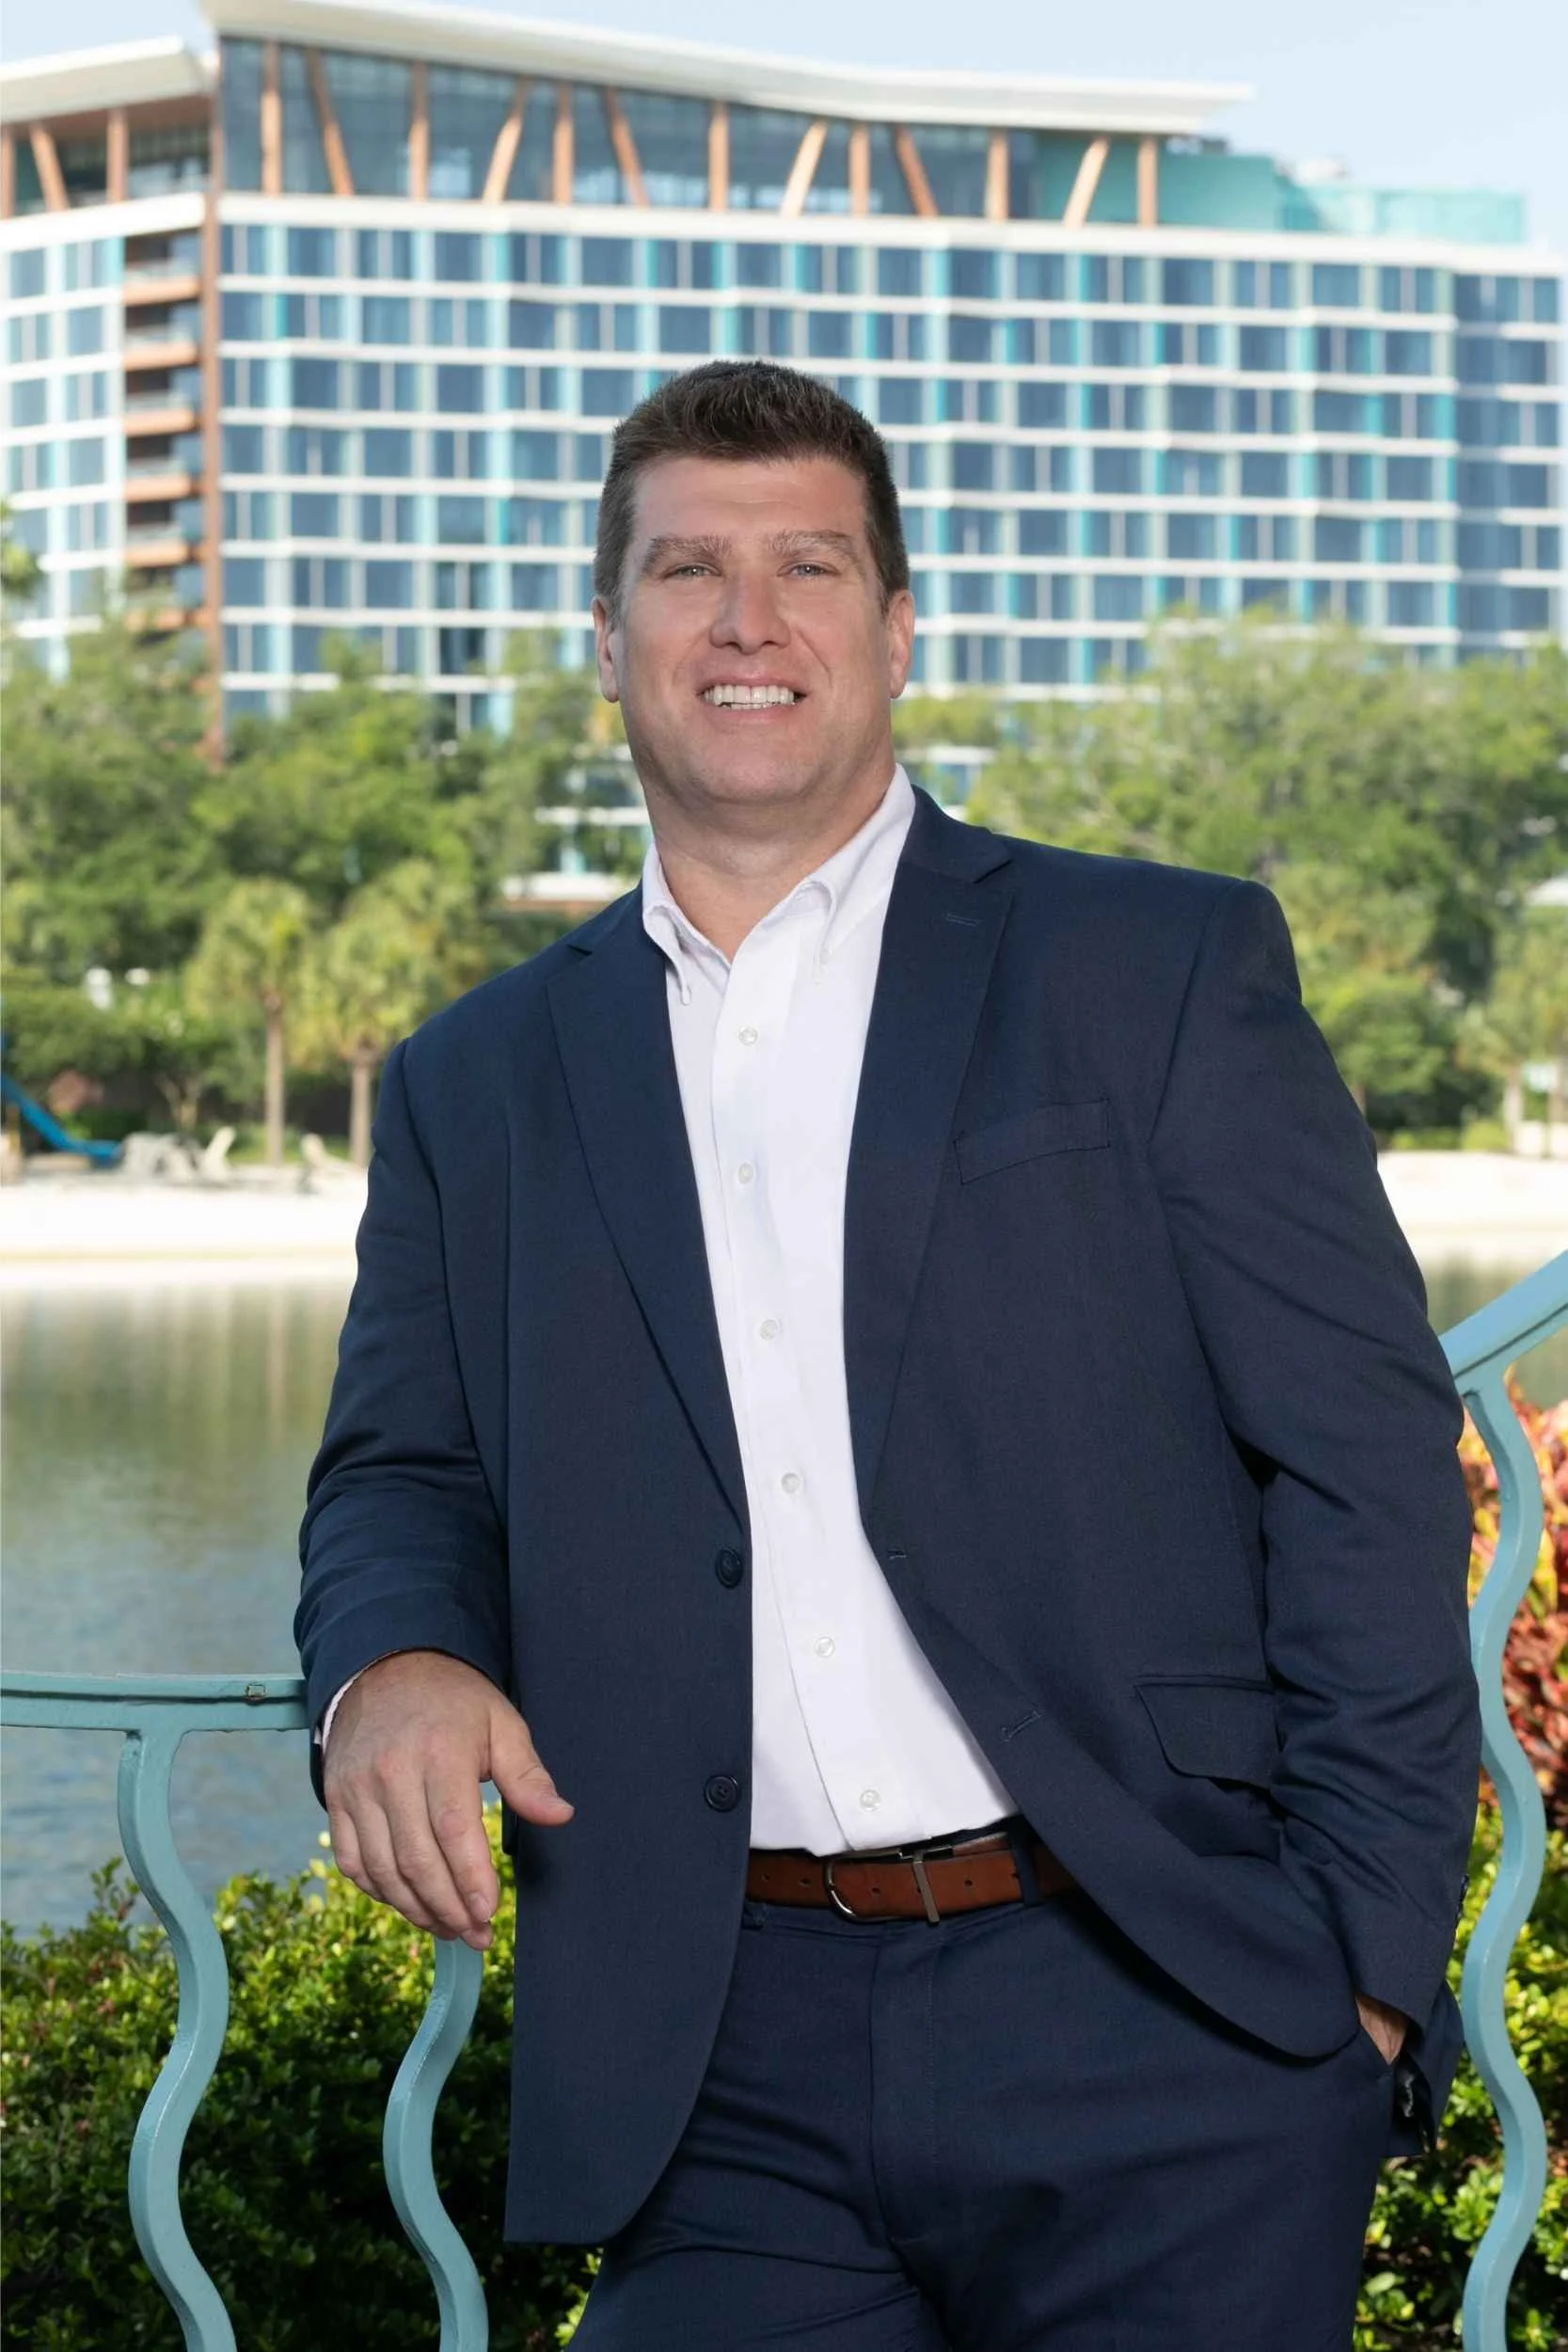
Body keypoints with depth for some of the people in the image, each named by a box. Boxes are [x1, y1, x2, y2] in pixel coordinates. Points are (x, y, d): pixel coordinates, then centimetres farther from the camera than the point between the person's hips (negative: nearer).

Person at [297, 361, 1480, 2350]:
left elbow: (1366, 1457, 2)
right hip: (727, 2076, 2)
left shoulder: (1162, 971, 6)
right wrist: (393, 1664, -9)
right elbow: (404, 1479, 15)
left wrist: (1367, 1960, -6)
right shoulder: (476, 1086, 16)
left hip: (1155, 2033, -2)